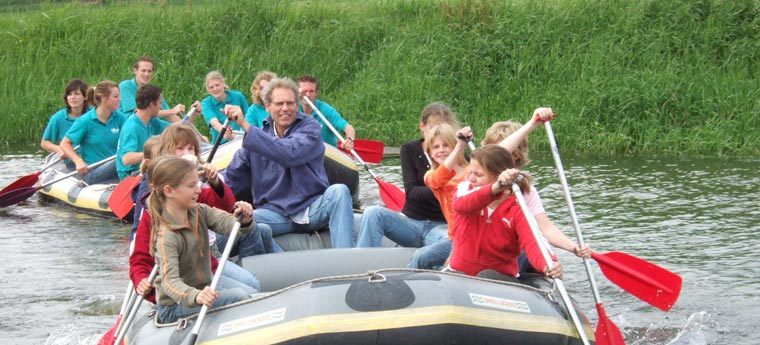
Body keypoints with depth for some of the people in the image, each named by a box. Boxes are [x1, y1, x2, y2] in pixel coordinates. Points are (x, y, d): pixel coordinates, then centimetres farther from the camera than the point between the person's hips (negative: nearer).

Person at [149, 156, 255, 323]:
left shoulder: (199, 212, -1)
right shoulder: (167, 236, -26)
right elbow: (169, 280, -35)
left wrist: (245, 220, -37)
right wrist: (196, 296, -54)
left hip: (203, 289, 9)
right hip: (174, 307, -9)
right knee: (239, 297, -22)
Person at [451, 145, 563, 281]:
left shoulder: (517, 211, -7)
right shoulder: (465, 189, -1)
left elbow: (532, 243, -24)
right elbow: (461, 205, -27)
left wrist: (548, 265, -50)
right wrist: (494, 188, -49)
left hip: (500, 279, -1)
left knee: (487, 277, -33)